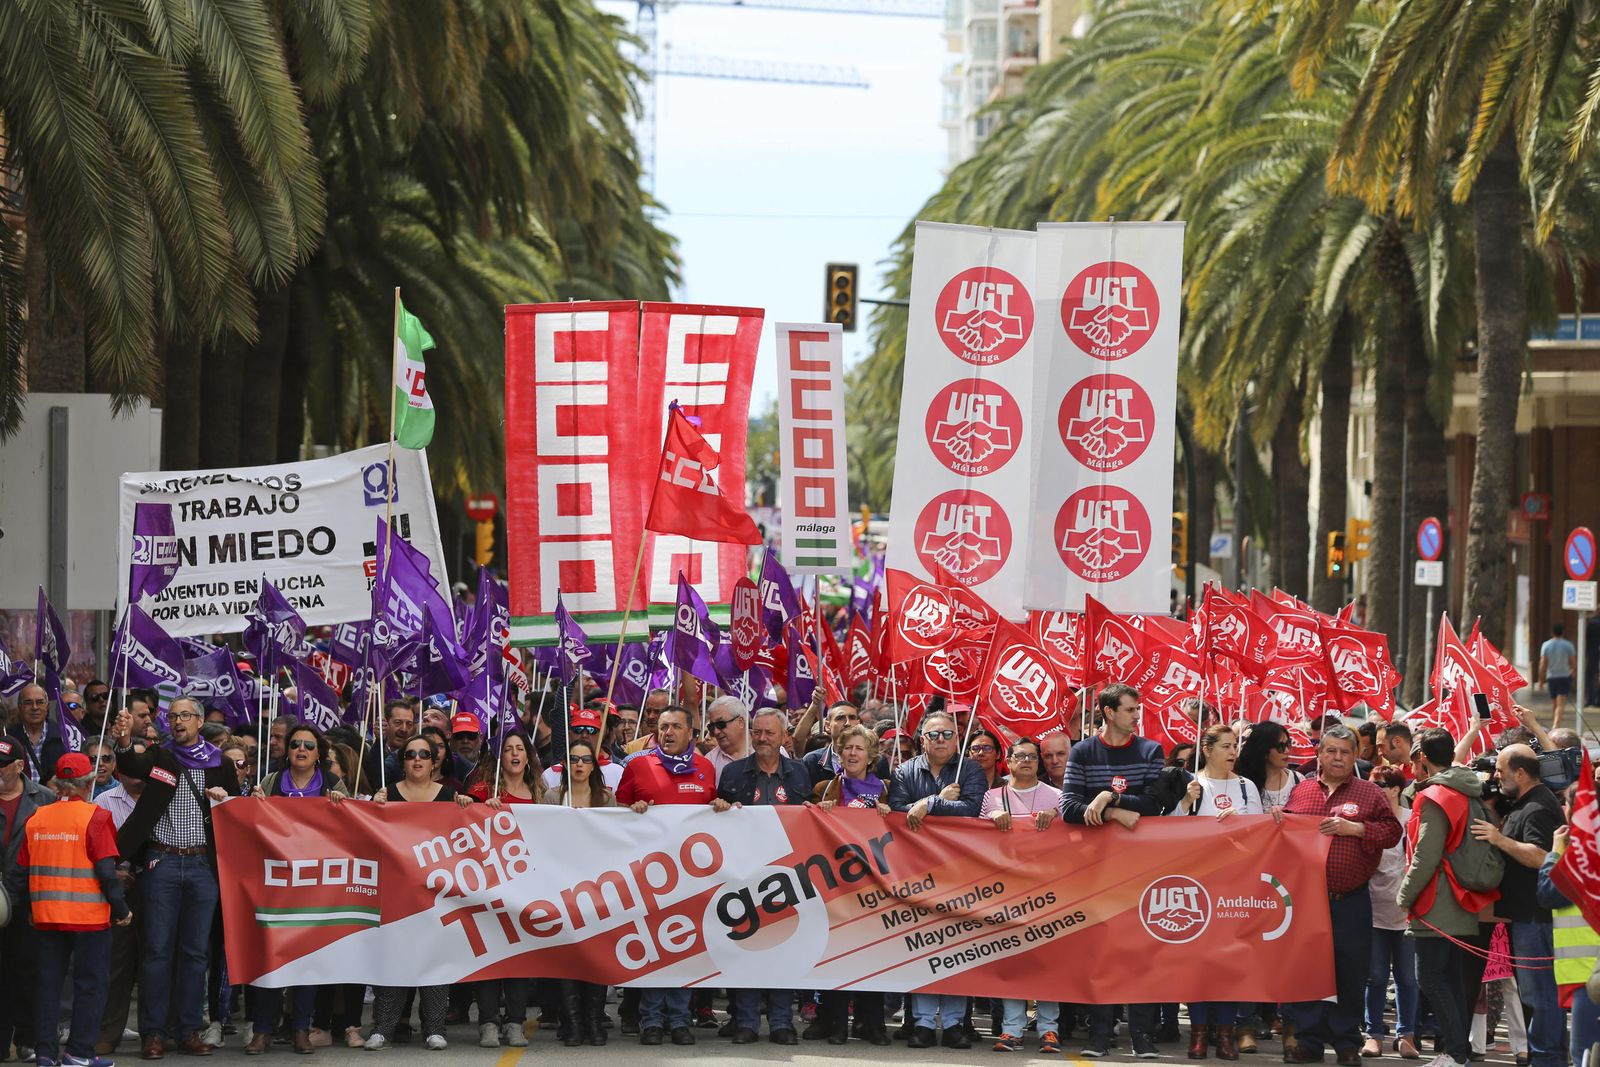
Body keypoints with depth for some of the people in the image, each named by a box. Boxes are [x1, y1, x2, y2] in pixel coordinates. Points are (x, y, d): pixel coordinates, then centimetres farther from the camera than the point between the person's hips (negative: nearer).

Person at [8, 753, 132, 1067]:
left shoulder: (36, 819, 4)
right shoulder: (95, 818, -10)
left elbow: (21, 872, 8)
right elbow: (106, 870, -13)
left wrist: (27, 907, 20)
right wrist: (120, 909, -5)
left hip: (46, 916, 4)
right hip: (89, 916, -4)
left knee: (49, 984, 11)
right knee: (89, 984, 4)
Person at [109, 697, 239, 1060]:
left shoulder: (220, 764, 10)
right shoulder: (159, 757, 5)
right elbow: (131, 765, -17)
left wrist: (226, 799, -6)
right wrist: (124, 741, -38)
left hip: (203, 864, 1)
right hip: (162, 863, -1)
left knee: (196, 949, 4)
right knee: (158, 948, -2)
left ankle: (189, 1030, 11)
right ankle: (154, 1033, 1)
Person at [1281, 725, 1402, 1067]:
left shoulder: (1369, 793, 5)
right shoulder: (1301, 792, 12)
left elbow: (1392, 831, -3)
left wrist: (1355, 828, -13)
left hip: (1352, 901, -2)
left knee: (1350, 973, 2)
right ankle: (1307, 1039, 11)